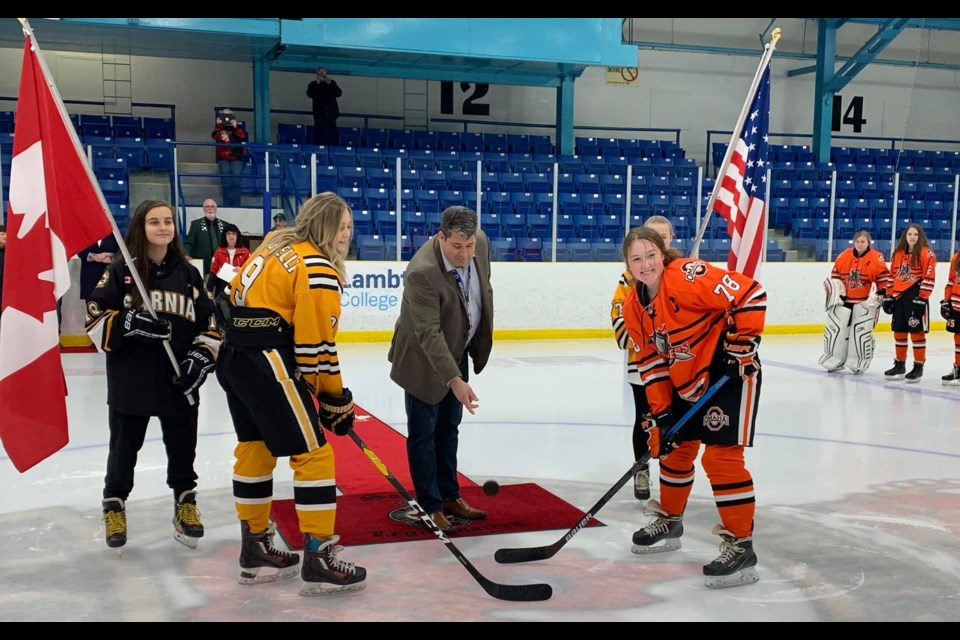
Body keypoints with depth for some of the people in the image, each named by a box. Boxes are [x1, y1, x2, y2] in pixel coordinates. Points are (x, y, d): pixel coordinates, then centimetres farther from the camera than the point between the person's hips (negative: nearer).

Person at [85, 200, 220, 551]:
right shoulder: (121, 270, -3)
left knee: (183, 448, 11)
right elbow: (95, 319, -6)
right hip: (129, 381, -2)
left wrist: (201, 357, -5)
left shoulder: (188, 273, 5)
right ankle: (114, 506, 30)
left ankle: (185, 503, 29)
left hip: (179, 381, 2)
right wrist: (130, 323, -22)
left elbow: (210, 323, 8)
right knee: (124, 449, 12)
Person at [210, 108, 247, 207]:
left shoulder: (238, 127, 8)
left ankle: (235, 204, -5)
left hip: (236, 157, -1)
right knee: (225, 181, 1)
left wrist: (236, 127, -20)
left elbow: (243, 137, -9)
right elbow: (214, 136, -9)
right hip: (223, 158, 1)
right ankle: (227, 204, 6)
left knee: (236, 180, -8)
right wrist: (218, 126, -21)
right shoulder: (218, 127, 10)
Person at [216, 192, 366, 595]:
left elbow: (239, 295, 19)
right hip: (267, 366, -10)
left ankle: (255, 550, 29)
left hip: (234, 358, 10)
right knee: (314, 453, -3)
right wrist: (337, 401, -5)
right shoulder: (318, 271, -12)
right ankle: (318, 561, 0)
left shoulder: (277, 246, 15)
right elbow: (317, 346, -15)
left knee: (255, 450, 18)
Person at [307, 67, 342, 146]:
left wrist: (330, 84, -12)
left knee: (333, 133, 0)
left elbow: (339, 93, -2)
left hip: (331, 112, 1)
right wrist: (317, 84, -15)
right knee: (319, 133, -4)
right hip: (319, 113, -1)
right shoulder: (313, 84, 6)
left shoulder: (332, 82, 10)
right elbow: (310, 94, -11)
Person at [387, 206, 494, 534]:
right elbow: (429, 334, -34)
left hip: (458, 351, 7)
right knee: (423, 433, 3)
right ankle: (430, 507, 15)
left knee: (448, 428, 18)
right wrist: (455, 380, -40)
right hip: (424, 359, -7)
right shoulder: (422, 272, -34)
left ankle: (449, 496, 31)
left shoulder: (481, 242, -12)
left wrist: (481, 339, 15)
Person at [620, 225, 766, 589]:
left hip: (731, 373, -8)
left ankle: (741, 547, -5)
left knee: (721, 454, -14)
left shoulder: (688, 276, -24)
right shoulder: (634, 307, -1)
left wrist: (743, 343, -23)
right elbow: (651, 361, 3)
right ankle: (669, 521, 39)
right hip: (686, 385, 8)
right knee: (673, 446, 17)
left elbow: (751, 296, -24)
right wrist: (660, 412, -2)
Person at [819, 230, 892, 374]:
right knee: (835, 329, 3)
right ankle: (834, 361, 14)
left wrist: (881, 295, -11)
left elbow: (884, 278, -8)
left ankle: (859, 363, 6)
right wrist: (836, 289, 8)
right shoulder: (844, 255, 4)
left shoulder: (876, 258, -8)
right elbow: (835, 274, 14)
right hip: (844, 300, 4)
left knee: (861, 332, -7)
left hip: (866, 302, -4)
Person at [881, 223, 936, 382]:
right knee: (899, 331, 11)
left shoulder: (926, 253, -6)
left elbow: (929, 278, -11)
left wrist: (922, 298, -16)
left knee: (916, 331, -4)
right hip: (899, 297, 7)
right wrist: (888, 296, 13)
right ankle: (900, 365, 22)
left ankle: (918, 367, 4)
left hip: (915, 297, -7)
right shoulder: (898, 254, 14)